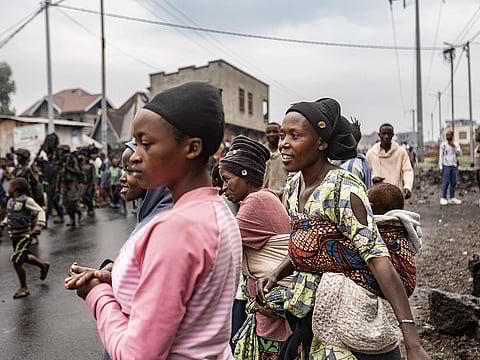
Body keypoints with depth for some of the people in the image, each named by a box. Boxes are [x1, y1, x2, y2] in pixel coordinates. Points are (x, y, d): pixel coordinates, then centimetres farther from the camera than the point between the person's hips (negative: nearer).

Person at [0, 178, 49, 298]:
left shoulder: (26, 200, -15)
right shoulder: (11, 201, 8)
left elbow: (40, 211, -16)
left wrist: (39, 225, -29)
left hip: (24, 236, -8)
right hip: (14, 236, 8)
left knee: (17, 262, -8)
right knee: (24, 257, 23)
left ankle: (24, 288, 8)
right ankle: (43, 265, 48)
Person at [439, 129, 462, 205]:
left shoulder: (456, 144, 11)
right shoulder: (443, 145, 2)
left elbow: (460, 154, 3)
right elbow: (441, 156, 1)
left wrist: (454, 147, -10)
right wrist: (441, 167, -5)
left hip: (454, 165, 4)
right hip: (446, 165, -4)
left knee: (454, 182, 4)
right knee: (445, 182, -7)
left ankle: (452, 198, 10)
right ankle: (443, 198, -2)